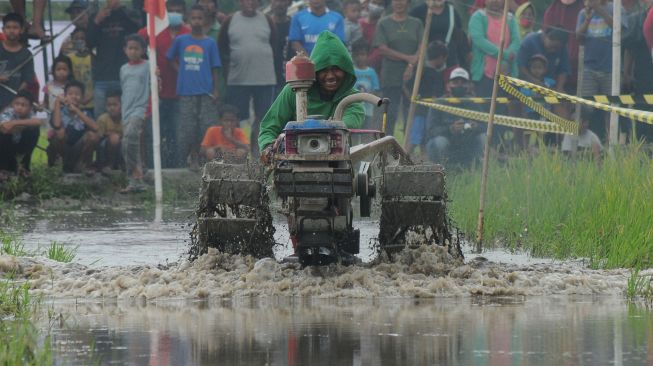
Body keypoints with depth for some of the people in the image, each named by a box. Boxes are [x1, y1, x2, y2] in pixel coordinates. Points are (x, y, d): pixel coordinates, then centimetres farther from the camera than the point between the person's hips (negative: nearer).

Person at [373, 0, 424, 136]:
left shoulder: (416, 24, 11)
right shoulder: (384, 24, 5)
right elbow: (382, 49, -4)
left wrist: (412, 63, -17)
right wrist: (407, 58, -12)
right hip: (391, 78, -2)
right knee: (390, 114, -6)